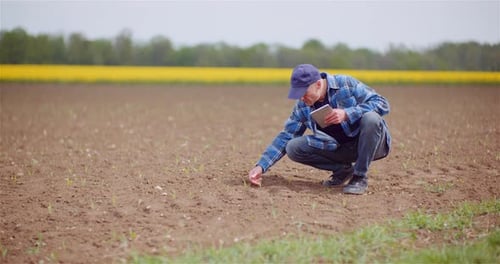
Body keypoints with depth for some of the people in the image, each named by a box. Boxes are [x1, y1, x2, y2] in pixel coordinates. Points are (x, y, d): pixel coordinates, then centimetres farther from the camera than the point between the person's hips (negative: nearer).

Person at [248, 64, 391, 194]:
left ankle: (360, 177, -18)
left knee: (370, 118, -36)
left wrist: (346, 114, -32)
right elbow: (286, 137, 1)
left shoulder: (346, 84, -15)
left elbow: (382, 103, -19)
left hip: (368, 143, -4)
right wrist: (261, 166, -9)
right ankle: (342, 170, 3)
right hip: (340, 149, 4)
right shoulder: (302, 106, -2)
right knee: (293, 148, -14)